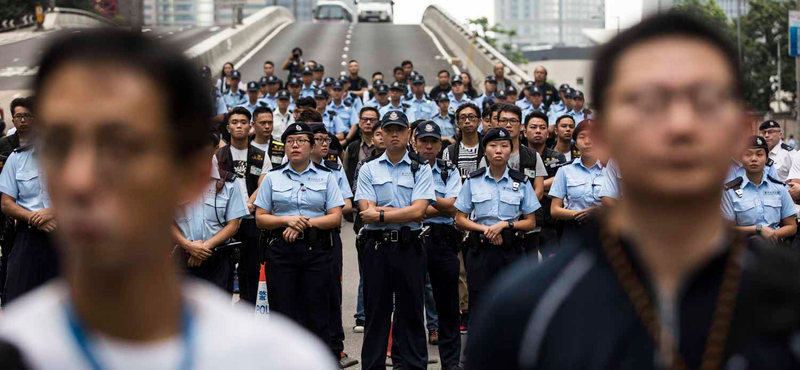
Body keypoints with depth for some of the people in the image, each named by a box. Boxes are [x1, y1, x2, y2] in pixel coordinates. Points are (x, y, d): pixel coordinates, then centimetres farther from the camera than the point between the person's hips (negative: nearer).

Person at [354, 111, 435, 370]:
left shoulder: (421, 169, 3)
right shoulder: (369, 169, 7)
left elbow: (417, 210, -9)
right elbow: (367, 211, -5)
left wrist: (380, 214, -11)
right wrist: (406, 213, -10)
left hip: (409, 248, -1)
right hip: (377, 246, 1)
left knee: (411, 312, 3)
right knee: (376, 311, 5)